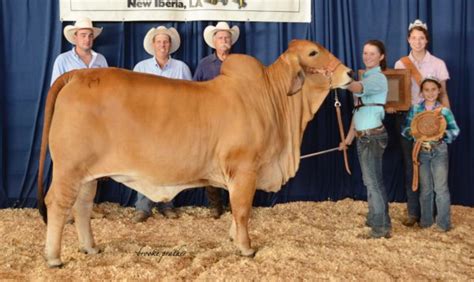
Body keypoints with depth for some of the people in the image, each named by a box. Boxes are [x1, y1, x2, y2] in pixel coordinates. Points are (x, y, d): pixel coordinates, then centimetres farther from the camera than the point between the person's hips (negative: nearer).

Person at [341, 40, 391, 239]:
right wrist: (350, 135, 18)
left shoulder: (378, 78, -11)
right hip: (363, 136, 9)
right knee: (373, 180, 16)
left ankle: (380, 228, 3)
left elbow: (357, 88, -32)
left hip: (373, 136, -9)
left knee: (372, 181, -4)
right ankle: (375, 219, 27)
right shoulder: (365, 77, 16)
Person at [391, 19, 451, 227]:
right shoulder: (400, 64, 7)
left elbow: (443, 94, 4)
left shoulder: (437, 64, 2)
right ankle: (412, 211, 9)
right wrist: (391, 105, -12)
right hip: (405, 117, 2)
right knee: (409, 164, 3)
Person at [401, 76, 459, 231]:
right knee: (425, 188, 11)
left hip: (439, 151, -2)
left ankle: (444, 222, 8)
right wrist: (415, 133, -19)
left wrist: (442, 134, -21)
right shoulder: (415, 109, 1)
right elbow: (406, 129, 1)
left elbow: (455, 130, -3)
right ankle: (426, 220, 22)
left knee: (441, 187, 0)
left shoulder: (444, 110, -3)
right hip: (422, 152, 2)